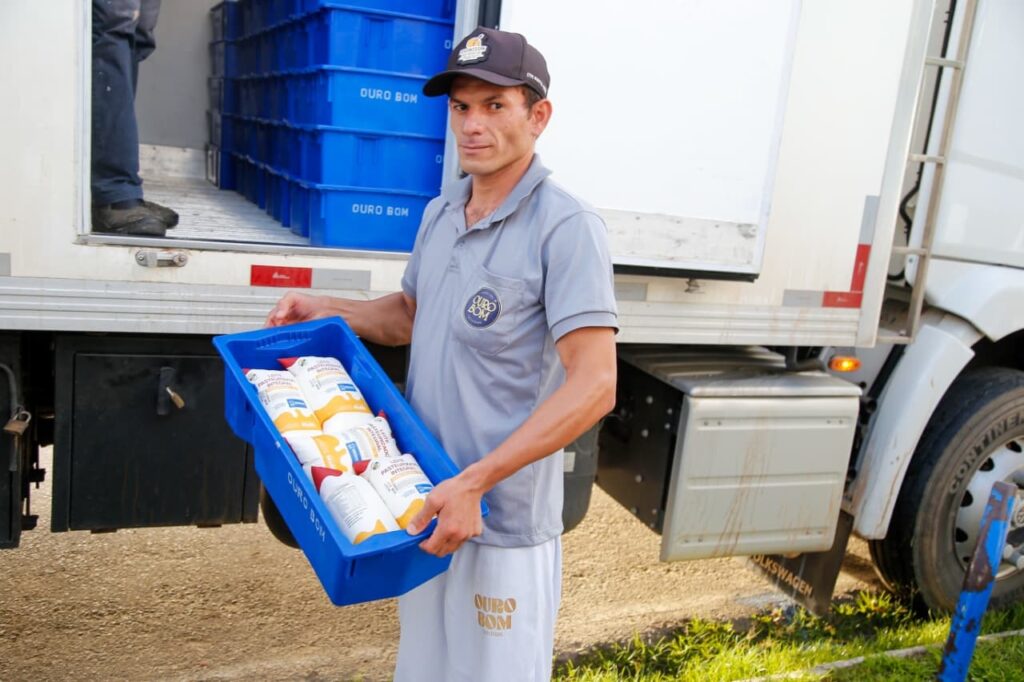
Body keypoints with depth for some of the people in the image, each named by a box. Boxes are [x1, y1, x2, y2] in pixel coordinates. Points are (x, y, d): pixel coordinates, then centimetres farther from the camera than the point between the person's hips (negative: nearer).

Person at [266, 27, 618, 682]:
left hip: (505, 523, -7)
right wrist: (324, 309, 6)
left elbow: (594, 387, -24)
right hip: (425, 504, 7)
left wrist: (473, 482, -26)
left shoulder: (567, 228, -18)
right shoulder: (439, 214, 7)